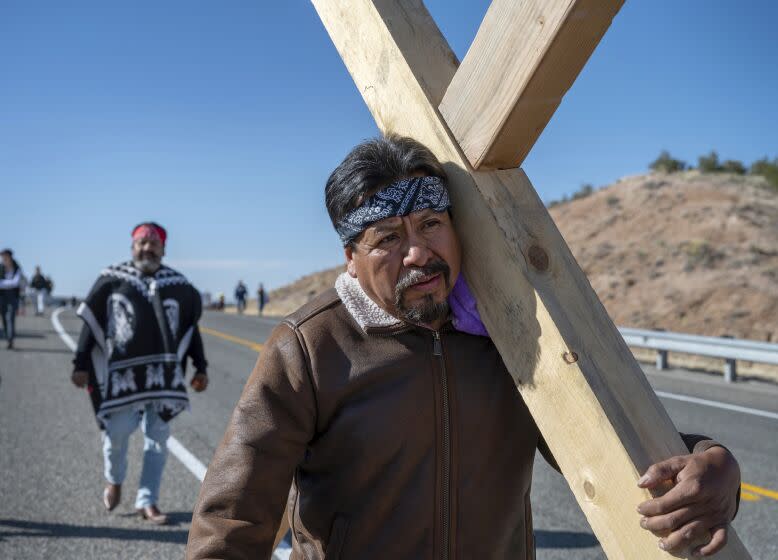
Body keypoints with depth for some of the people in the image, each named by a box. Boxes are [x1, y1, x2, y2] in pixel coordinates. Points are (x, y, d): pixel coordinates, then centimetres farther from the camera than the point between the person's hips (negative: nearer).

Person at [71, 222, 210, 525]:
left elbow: (191, 329, 12)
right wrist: (81, 364, -3)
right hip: (121, 373, -2)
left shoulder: (178, 285, 6)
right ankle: (114, 480, 29)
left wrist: (200, 368, 9)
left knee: (157, 437, 3)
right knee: (116, 432, -3)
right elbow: (91, 324, 2)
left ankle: (147, 501, 15)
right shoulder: (112, 280, 1)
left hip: (164, 374, 2)